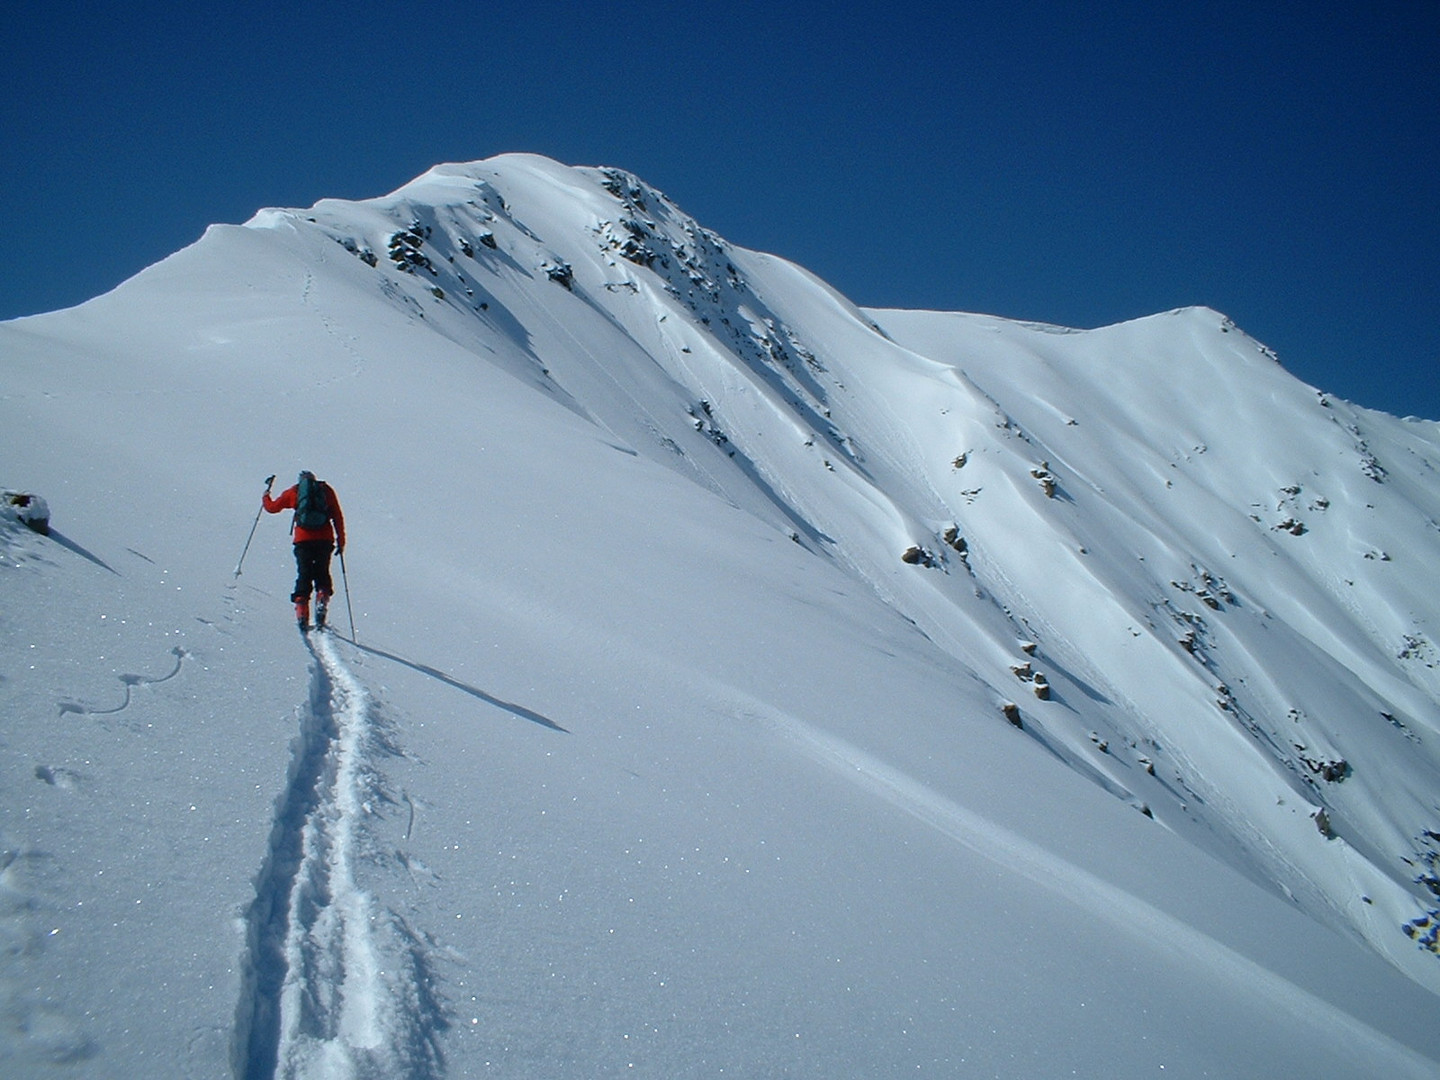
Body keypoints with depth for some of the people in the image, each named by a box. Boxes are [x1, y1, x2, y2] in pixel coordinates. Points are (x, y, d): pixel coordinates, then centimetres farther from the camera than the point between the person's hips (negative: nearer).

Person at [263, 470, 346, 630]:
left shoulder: (293, 491, 14)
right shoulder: (326, 490, 15)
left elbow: (272, 507, 23)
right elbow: (338, 517, 9)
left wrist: (265, 496, 45)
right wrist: (340, 541, 11)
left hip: (303, 540, 0)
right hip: (325, 539, 0)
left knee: (303, 576, 6)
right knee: (322, 575, 11)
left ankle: (302, 615, -6)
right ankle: (321, 604, -13)